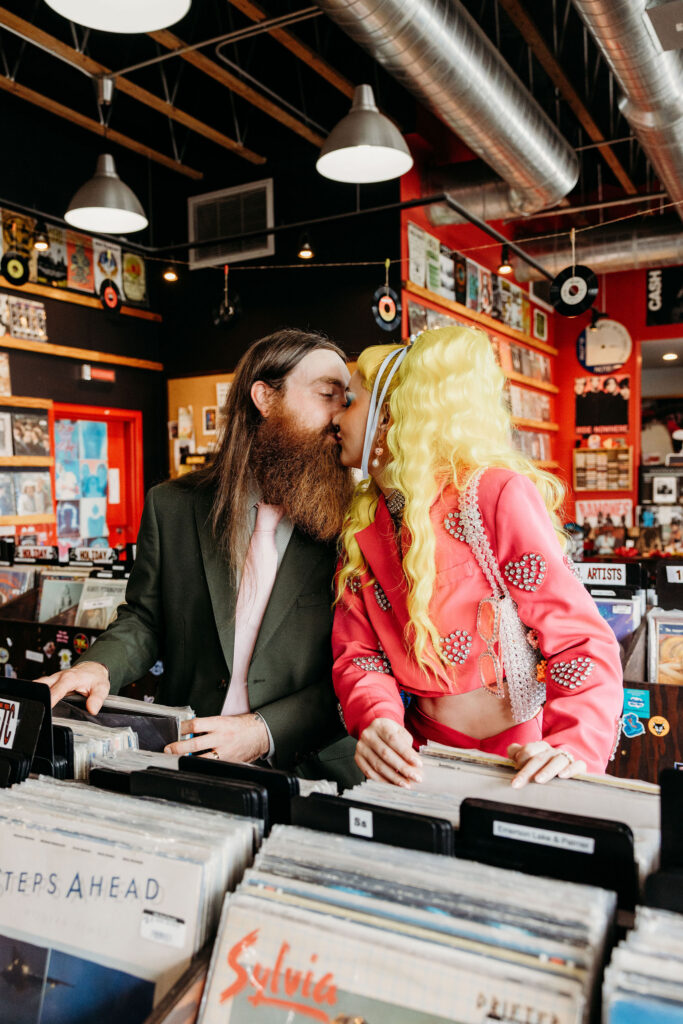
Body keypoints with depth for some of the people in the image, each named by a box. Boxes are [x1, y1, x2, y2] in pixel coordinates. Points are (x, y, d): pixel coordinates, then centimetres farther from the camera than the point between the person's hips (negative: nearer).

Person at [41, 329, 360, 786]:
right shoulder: (173, 505, 5)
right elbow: (144, 619, 13)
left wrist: (265, 732, -17)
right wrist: (100, 665, -8)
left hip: (309, 767, -2)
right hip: (183, 763, 3)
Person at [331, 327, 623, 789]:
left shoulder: (497, 494, -12)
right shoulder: (360, 525, 7)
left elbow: (582, 641, -12)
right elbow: (358, 651, 3)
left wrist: (573, 749, -27)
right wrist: (377, 719, -17)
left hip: (516, 768, -4)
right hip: (419, 762, 4)